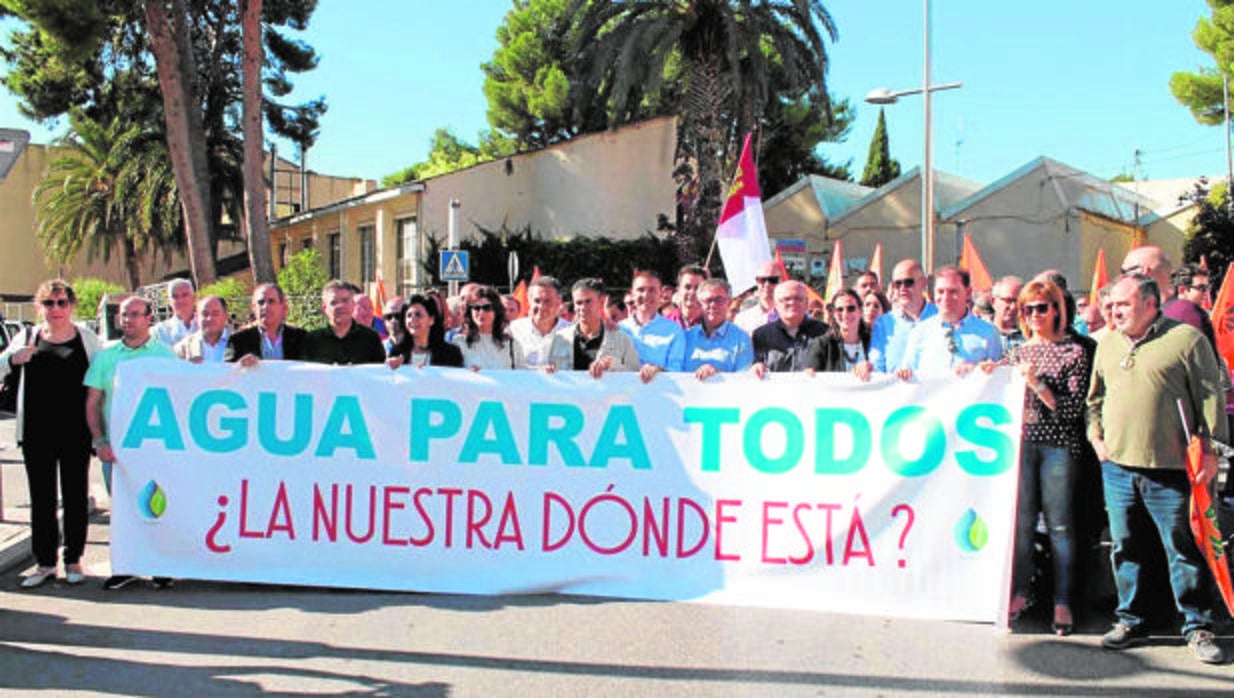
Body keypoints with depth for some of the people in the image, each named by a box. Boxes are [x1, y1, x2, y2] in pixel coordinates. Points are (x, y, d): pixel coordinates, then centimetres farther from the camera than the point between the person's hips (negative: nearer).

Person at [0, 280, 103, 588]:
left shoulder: (87, 337, 5)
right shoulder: (27, 337, 8)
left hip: (75, 432, -1)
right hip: (36, 433, 1)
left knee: (76, 496, 5)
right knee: (41, 497, 6)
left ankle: (74, 560, 16)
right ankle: (45, 563, 14)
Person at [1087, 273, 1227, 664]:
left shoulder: (1187, 339, -3)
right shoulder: (1107, 344, 13)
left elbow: (1211, 399, -3)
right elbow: (1095, 397, 22)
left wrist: (1209, 451, -7)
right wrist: (1096, 437, 10)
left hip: (1171, 471, -5)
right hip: (1117, 468, 5)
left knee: (1185, 550, 2)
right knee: (1126, 548, 11)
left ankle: (1197, 627, 15)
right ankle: (1129, 620, 22)